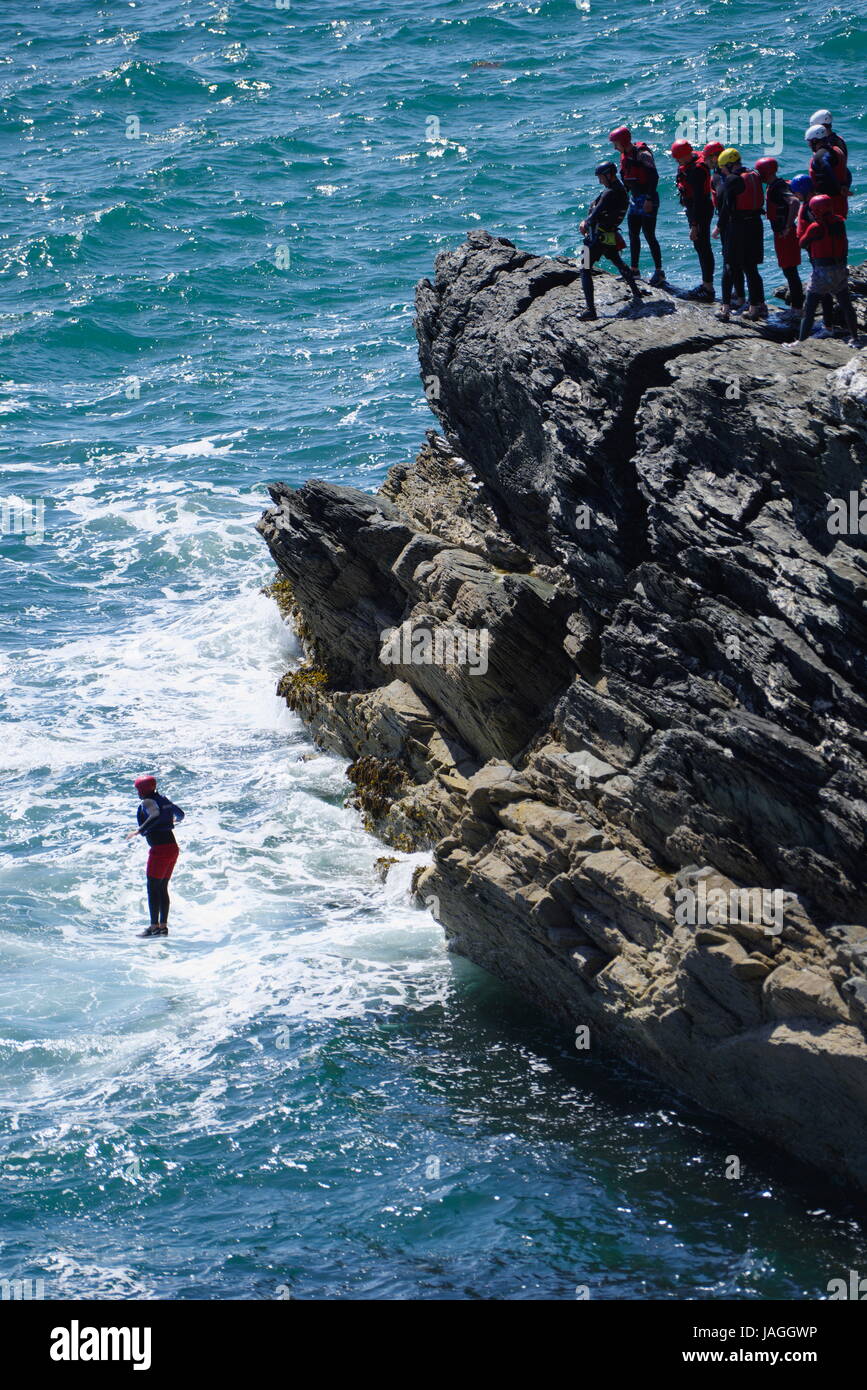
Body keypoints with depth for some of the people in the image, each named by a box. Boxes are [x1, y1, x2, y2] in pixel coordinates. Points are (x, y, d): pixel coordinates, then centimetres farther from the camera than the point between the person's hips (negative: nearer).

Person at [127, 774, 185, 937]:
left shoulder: (147, 802, -9)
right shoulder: (163, 799, 13)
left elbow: (155, 815, -28)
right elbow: (180, 813, 25)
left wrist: (139, 831, -26)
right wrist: (175, 819, 49)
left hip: (160, 850, -8)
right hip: (173, 848, 8)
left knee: (153, 888, -4)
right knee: (163, 888, 12)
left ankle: (154, 927, -6)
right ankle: (163, 926, 12)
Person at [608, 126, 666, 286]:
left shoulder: (642, 154, -17)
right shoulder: (625, 155, 10)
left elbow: (654, 177, -21)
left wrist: (649, 199, -25)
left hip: (647, 201, -9)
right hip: (635, 200, 9)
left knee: (649, 236, -8)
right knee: (633, 236, 10)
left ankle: (659, 272, -2)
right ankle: (634, 270, 17)